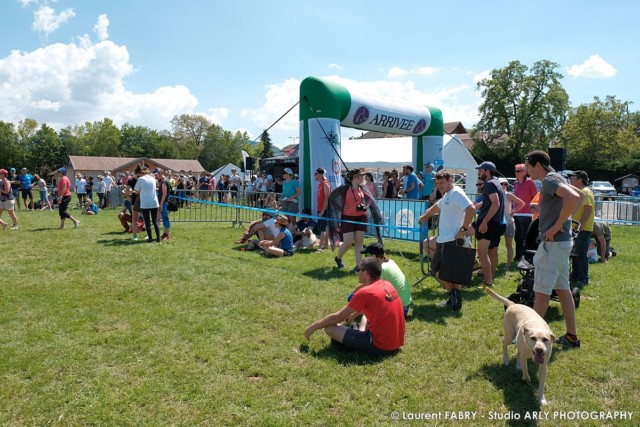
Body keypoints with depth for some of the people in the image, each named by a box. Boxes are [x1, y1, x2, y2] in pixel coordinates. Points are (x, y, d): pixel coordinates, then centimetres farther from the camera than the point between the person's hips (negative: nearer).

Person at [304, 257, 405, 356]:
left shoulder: (365, 292, -18)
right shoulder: (387, 285, 4)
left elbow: (338, 317, -11)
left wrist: (313, 326, -1)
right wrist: (354, 314, 31)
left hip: (381, 347, -8)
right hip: (396, 343, 8)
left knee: (329, 328, -8)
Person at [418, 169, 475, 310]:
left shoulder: (456, 193, -13)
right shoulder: (446, 195, 18)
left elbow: (471, 209, -26)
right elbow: (435, 207, 36)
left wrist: (463, 229, -22)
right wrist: (424, 217, 39)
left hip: (453, 240, -10)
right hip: (442, 239, 10)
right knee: (436, 269, 13)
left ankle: (456, 298, 7)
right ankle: (453, 296, 19)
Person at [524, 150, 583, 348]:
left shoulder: (550, 180, -15)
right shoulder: (555, 179, 15)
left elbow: (574, 197, -31)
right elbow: (579, 195, 26)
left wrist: (557, 225, -24)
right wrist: (564, 219, 14)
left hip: (553, 242, -10)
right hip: (561, 241, 10)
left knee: (542, 291, -3)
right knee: (562, 288, 15)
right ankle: (571, 336, 23)